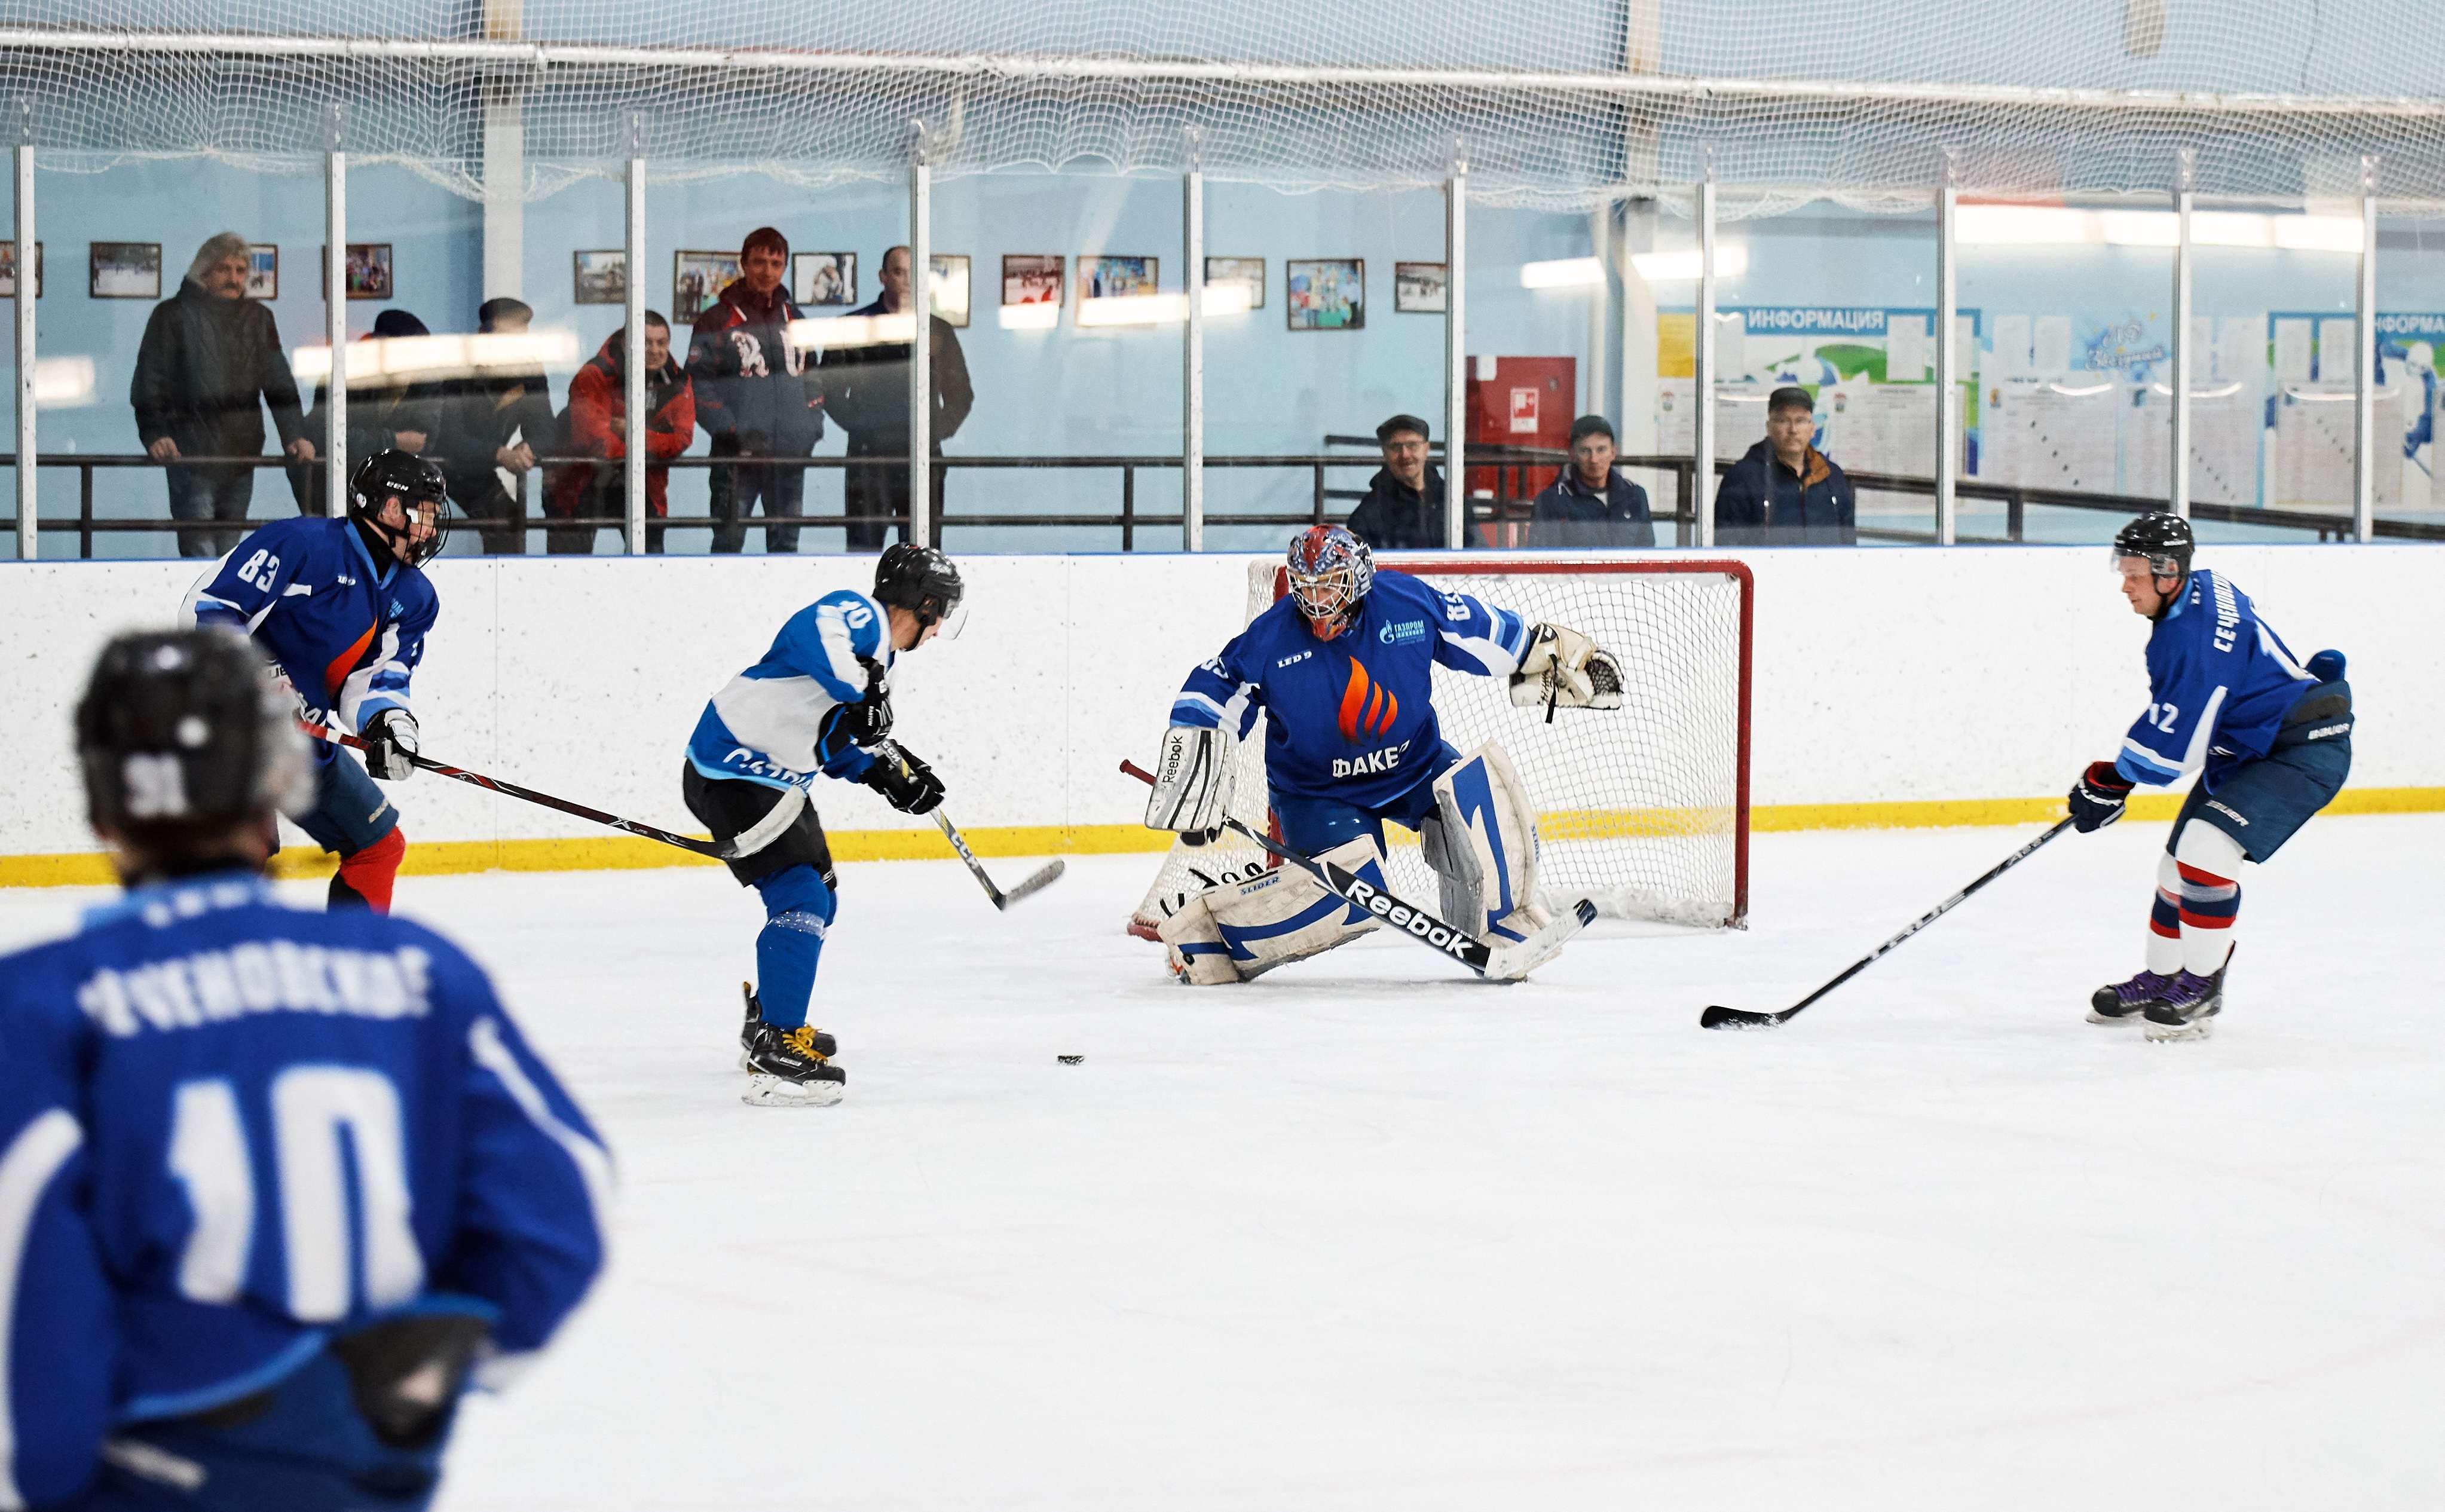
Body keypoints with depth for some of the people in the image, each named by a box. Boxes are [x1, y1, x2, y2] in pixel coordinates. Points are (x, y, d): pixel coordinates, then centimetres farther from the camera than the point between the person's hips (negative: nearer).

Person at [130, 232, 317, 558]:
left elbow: (279, 384, 15)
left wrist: (293, 434, 3)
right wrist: (155, 434, -14)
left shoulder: (258, 319, 14)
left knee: (228, 550, 9)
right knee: (200, 552, -11)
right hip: (191, 456, -5)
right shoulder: (174, 315, 0)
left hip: (241, 457, 5)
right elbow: (149, 383, -2)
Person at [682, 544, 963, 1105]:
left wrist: (889, 774, 10)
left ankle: (766, 1024, 37)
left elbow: (835, 741, 22)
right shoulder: (860, 615, -16)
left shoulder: (879, 654, 16)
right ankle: (775, 1058, -21)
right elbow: (816, 631, -40)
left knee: (819, 897, 22)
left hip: (774, 778, 11)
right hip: (731, 773, -11)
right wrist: (859, 695, -49)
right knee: (799, 900, -18)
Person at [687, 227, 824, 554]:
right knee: (729, 540, -7)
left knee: (786, 542, 7)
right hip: (737, 454, -4)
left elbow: (811, 378, 22)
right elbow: (699, 386, -5)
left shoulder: (794, 320, 16)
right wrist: (734, 432, -15)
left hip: (791, 453, 4)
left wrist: (812, 426, 6)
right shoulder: (716, 321, 0)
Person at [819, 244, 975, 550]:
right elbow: (829, 388, 6)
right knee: (864, 546, -6)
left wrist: (939, 430, 3)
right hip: (869, 455, -2)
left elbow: (961, 393, 19)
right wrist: (861, 426, -6)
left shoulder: (939, 330, 14)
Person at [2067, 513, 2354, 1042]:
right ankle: (2163, 978, 28)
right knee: (2179, 858, 13)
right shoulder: (2198, 590, 3)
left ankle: (2202, 983, -9)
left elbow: (2171, 749, -25)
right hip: (2247, 747, 11)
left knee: (2205, 847, -23)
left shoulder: (2195, 636, -29)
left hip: (2304, 752, -11)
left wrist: (2110, 780, -10)